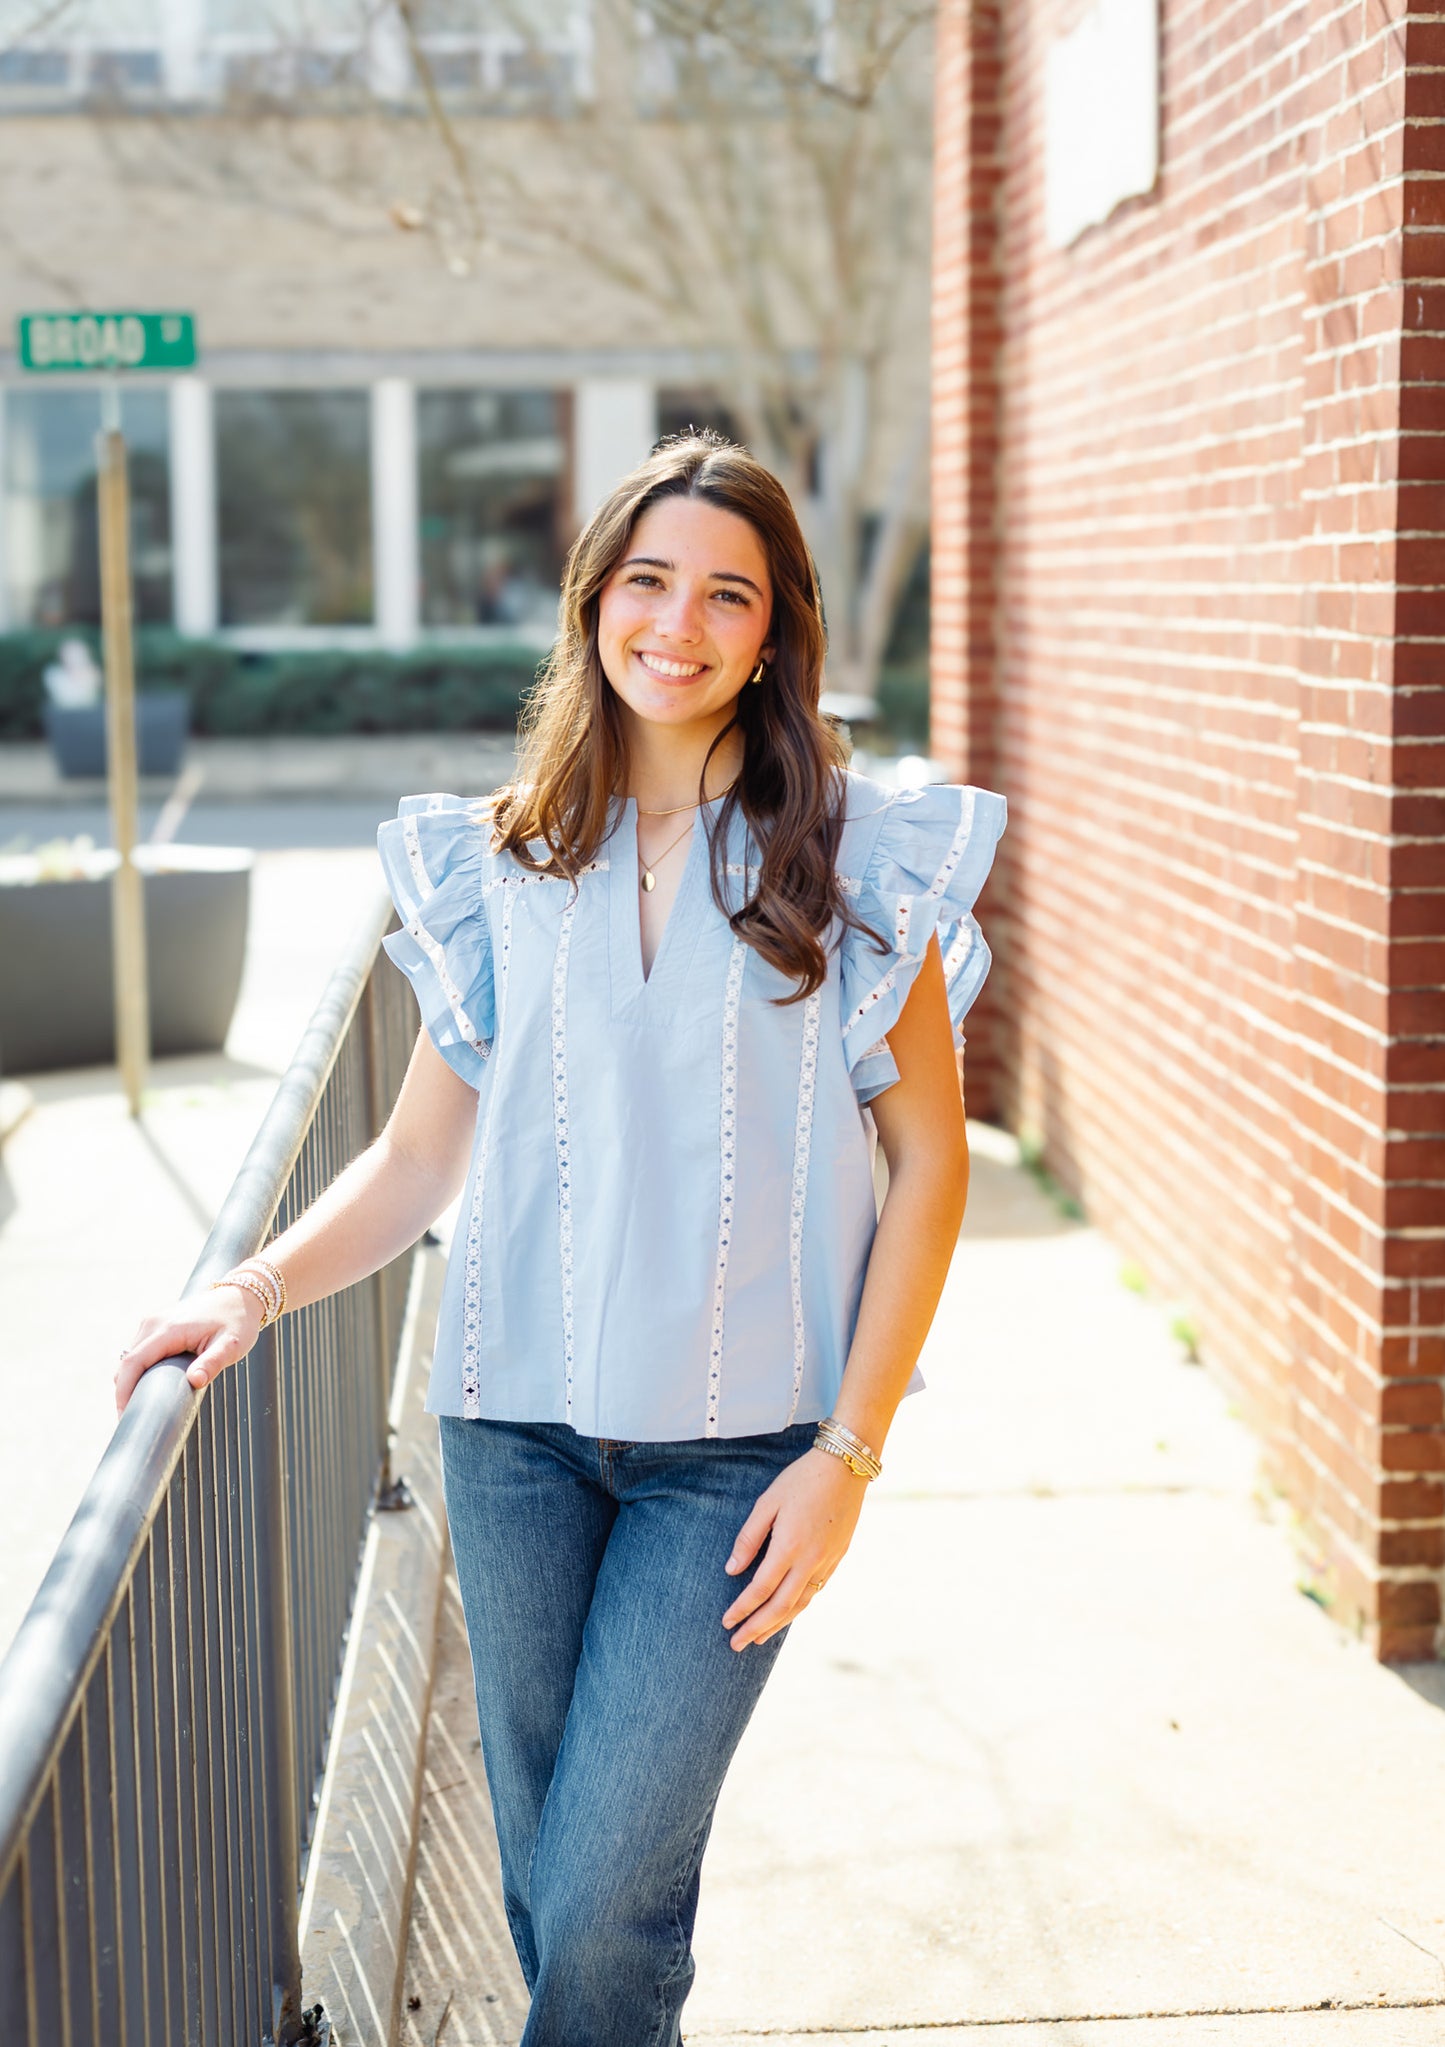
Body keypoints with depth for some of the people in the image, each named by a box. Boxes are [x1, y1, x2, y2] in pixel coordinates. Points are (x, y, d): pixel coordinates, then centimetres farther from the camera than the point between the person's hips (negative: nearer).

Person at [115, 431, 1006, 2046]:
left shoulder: (856, 860, -2)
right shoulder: (505, 864, 6)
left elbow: (928, 1160, -1)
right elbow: (421, 1155, 10)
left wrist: (847, 1450, -6)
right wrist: (261, 1287, -7)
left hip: (737, 1448, -3)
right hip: (516, 1428, 3)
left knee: (607, 1907, -8)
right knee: (543, 1886, 12)